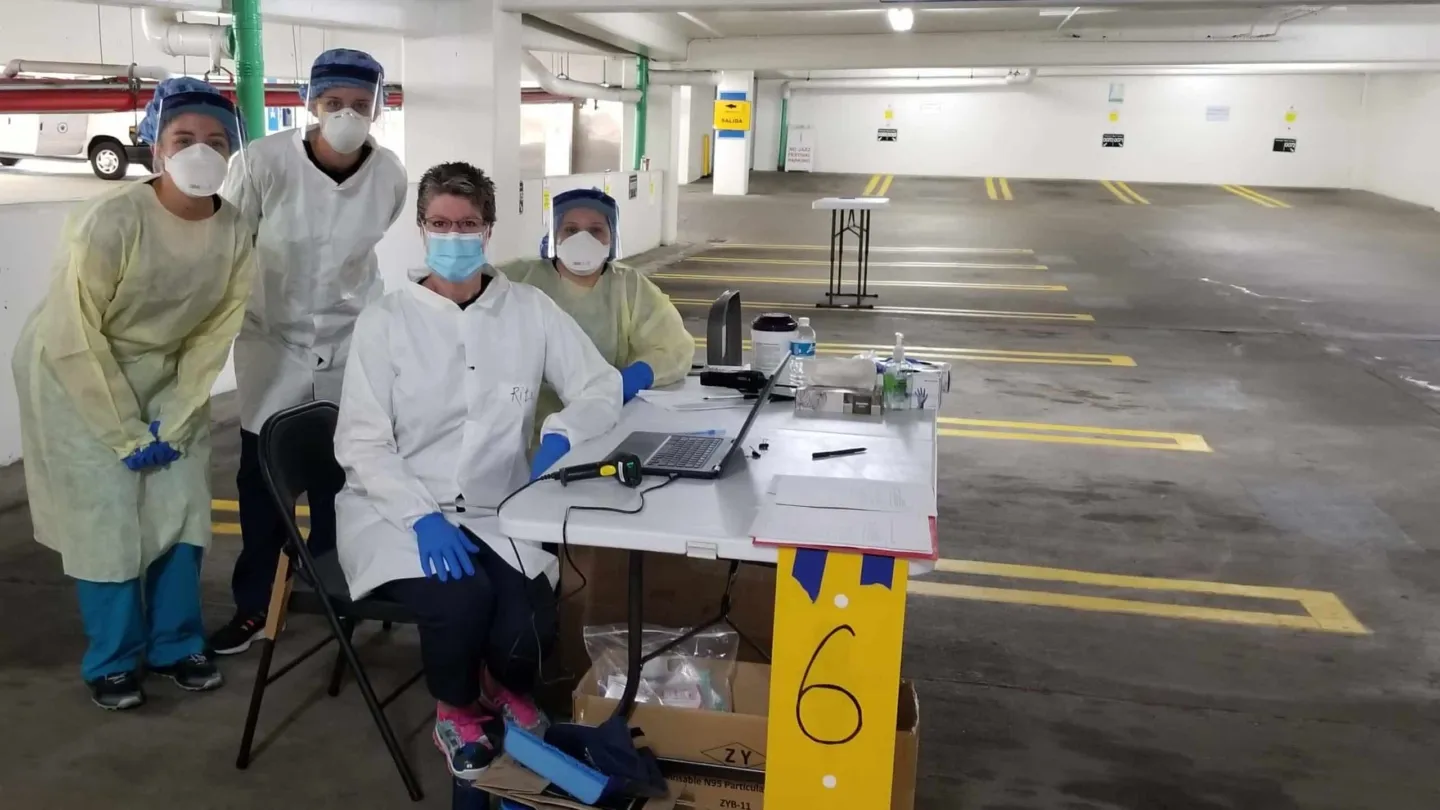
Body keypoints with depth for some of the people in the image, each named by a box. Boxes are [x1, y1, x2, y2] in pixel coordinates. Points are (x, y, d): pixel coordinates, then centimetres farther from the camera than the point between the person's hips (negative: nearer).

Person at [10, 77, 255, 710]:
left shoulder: (235, 232, -13)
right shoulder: (110, 221, -27)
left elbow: (215, 331, -4)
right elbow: (73, 338, -21)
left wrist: (174, 420, -9)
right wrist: (127, 434, -17)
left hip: (165, 376, 4)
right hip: (75, 377, -4)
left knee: (181, 505, 2)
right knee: (105, 519, -4)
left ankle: (175, 644, 21)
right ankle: (112, 661, 16)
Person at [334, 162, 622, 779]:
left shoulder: (530, 310, 2)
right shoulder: (385, 320, -4)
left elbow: (602, 387, 6)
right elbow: (361, 443, -7)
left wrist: (561, 433, -17)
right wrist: (423, 515, -22)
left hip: (498, 513, 2)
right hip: (399, 511, -1)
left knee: (529, 629, -23)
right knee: (461, 600, -30)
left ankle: (509, 691, 18)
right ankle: (457, 711, 7)